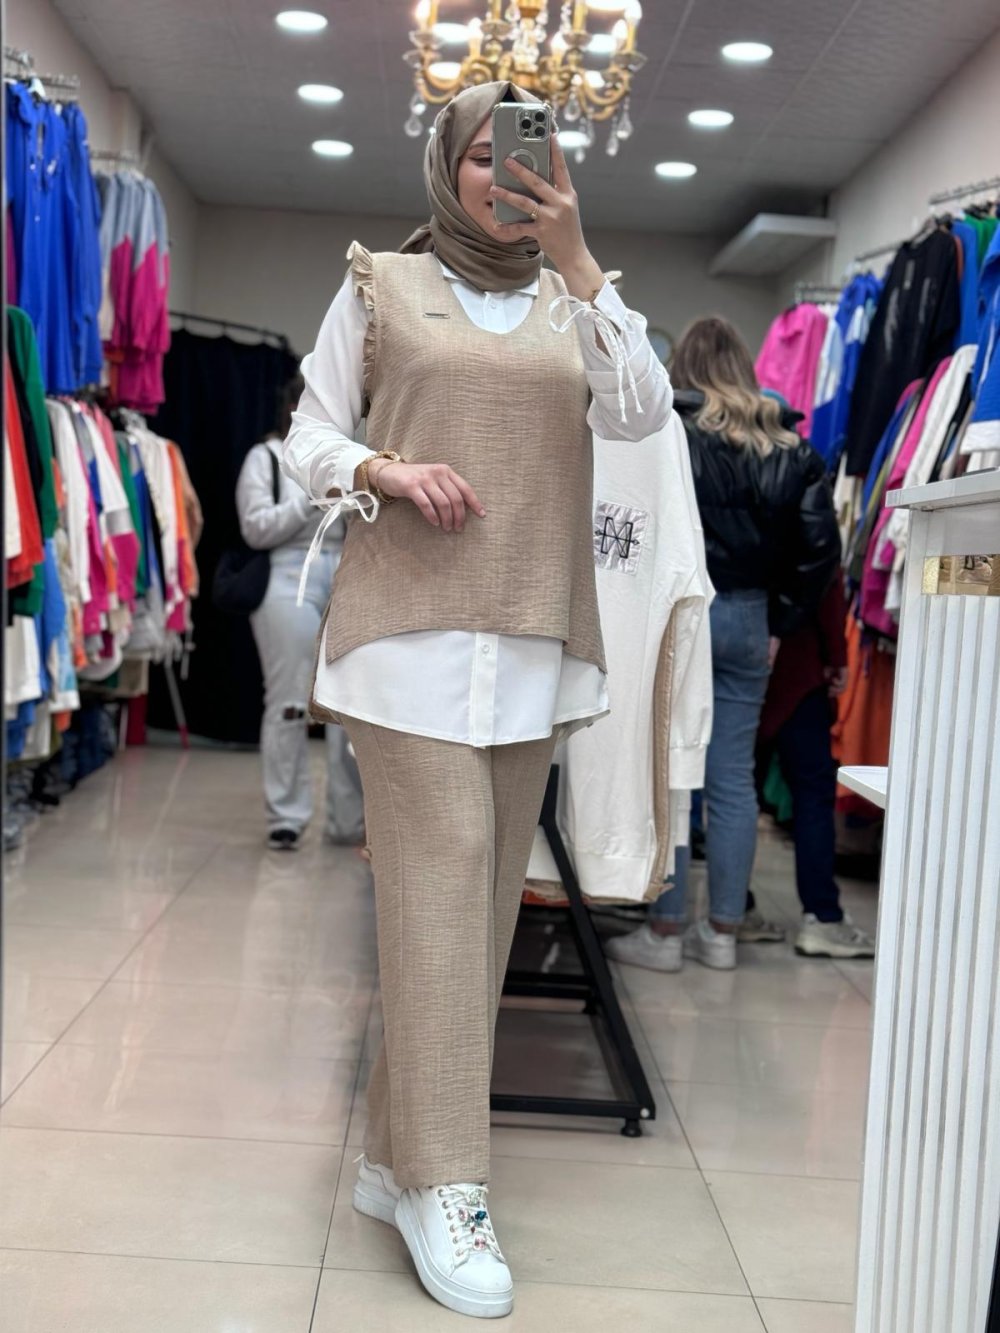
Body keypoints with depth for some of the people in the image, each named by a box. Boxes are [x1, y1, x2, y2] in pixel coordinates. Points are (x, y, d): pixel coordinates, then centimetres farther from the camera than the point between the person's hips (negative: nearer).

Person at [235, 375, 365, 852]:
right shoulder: (265, 457, 5)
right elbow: (256, 530, -5)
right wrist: (312, 498, -11)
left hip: (345, 583, 5)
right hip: (288, 582, -4)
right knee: (290, 704, -3)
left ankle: (351, 819, 11)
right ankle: (285, 818, 6)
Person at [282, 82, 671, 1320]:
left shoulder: (571, 303, 15)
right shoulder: (380, 286, 9)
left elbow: (641, 414, -2)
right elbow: (307, 439, 9)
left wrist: (576, 256, -8)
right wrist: (387, 471, -12)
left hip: (535, 637, 4)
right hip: (412, 621, -3)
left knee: (485, 889, 4)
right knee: (443, 876, -11)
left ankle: (394, 1156, 16)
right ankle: (443, 1184, -5)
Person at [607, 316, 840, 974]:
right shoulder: (787, 447, 8)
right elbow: (821, 548, 3)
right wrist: (778, 622, 8)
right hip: (747, 620, 4)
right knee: (734, 778, 9)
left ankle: (664, 932, 7)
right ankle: (722, 932, 15)